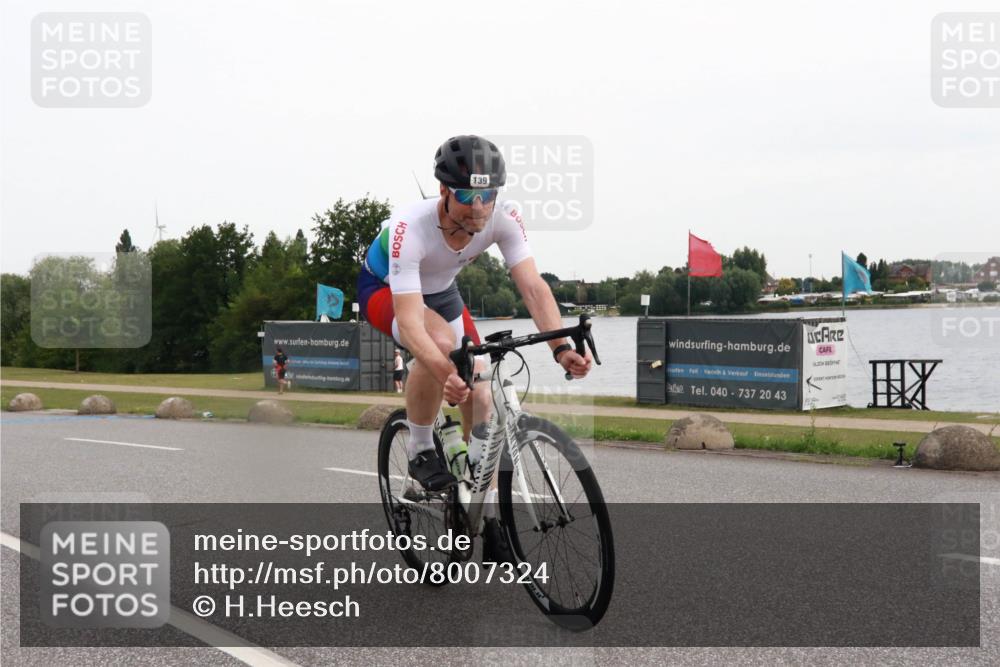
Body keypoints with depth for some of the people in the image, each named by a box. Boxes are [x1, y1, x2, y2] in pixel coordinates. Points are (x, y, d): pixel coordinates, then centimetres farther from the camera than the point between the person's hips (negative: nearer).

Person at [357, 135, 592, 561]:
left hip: (440, 291, 5)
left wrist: (561, 347, -50)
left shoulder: (502, 218, -28)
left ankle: (488, 519, 3)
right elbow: (409, 320, -47)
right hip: (383, 290, -4)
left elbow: (533, 287, -34)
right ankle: (421, 451, -14)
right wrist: (446, 373, -63)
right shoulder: (409, 228, -40)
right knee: (441, 341, -37)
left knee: (480, 395, -9)